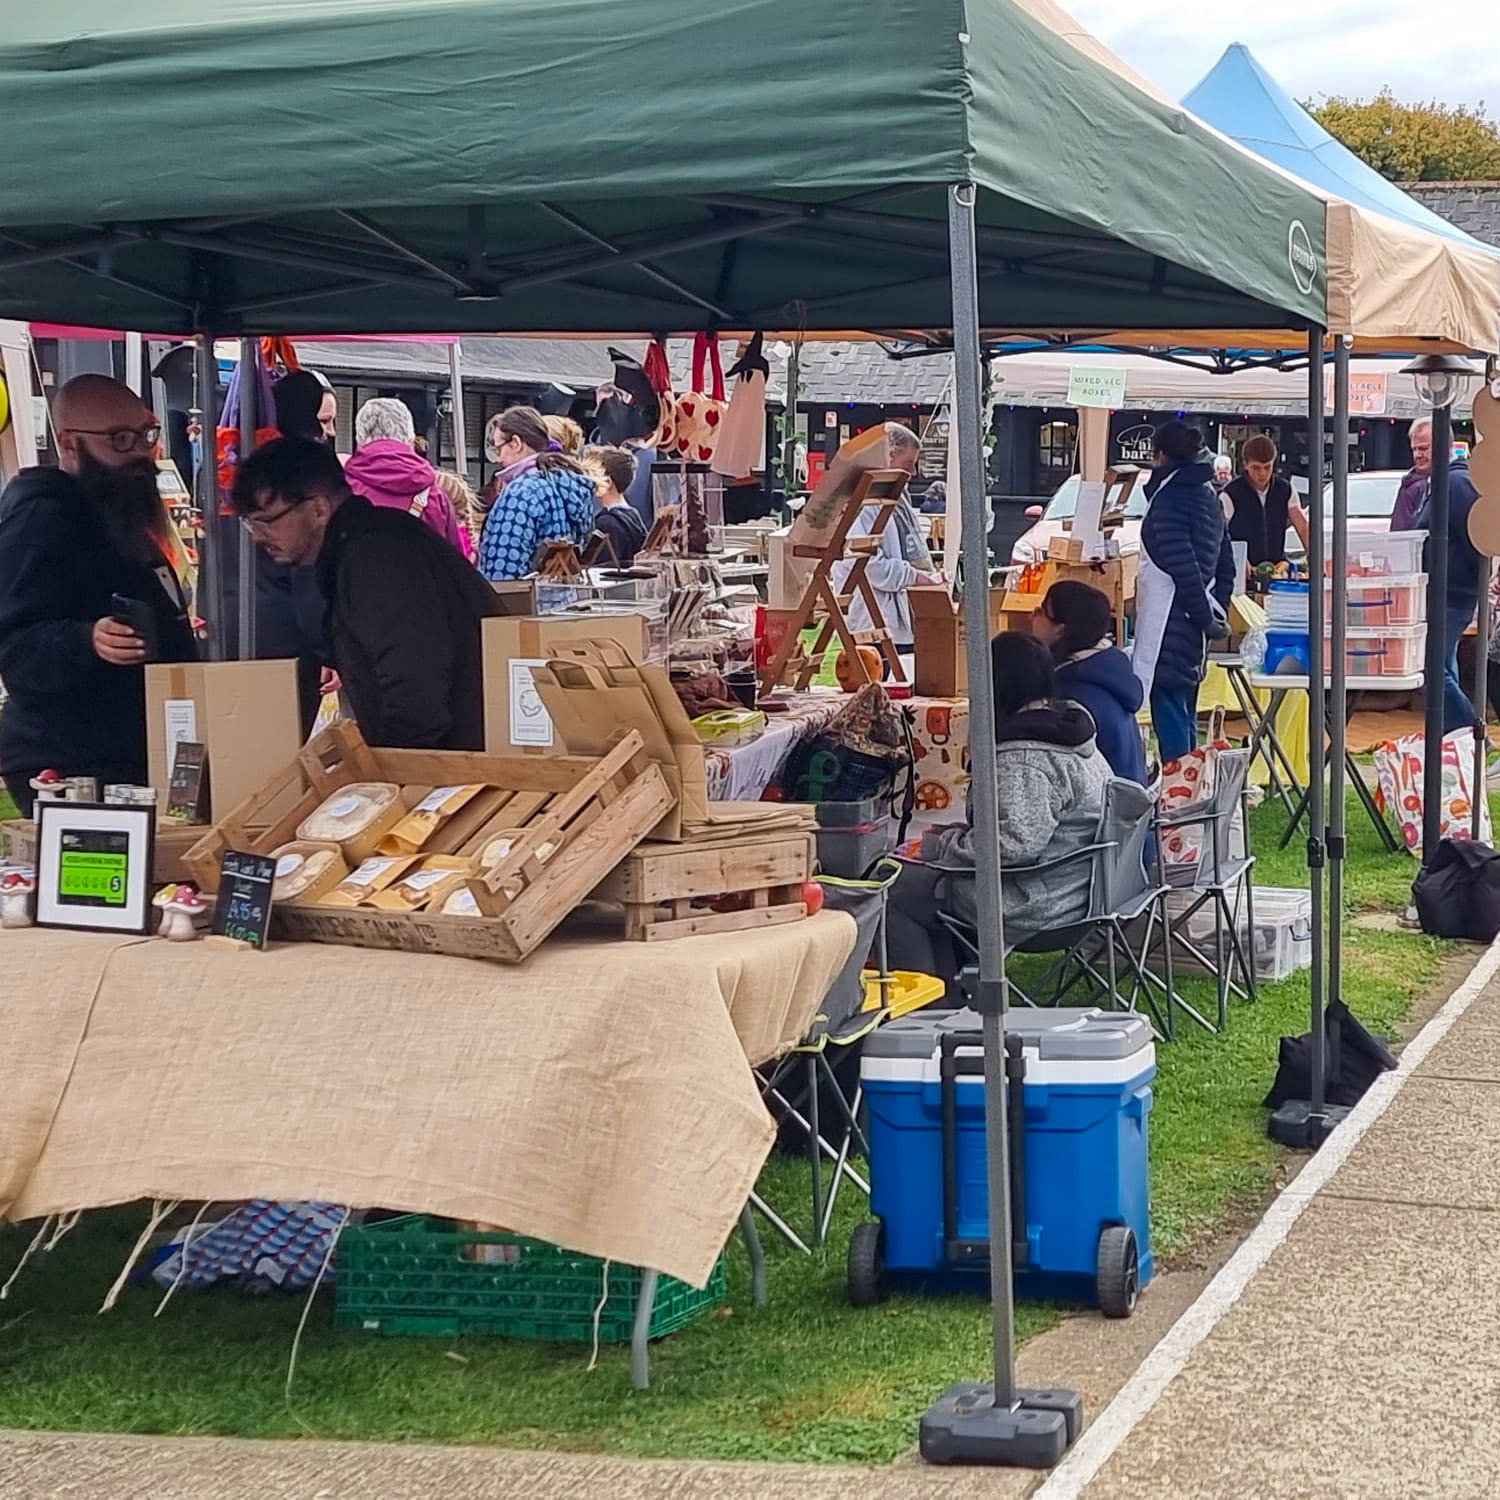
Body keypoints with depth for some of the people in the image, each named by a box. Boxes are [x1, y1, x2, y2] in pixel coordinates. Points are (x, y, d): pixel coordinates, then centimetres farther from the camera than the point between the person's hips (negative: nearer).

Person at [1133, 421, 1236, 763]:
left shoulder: (1168, 498, -14)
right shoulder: (1209, 497, 15)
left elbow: (1183, 566, -20)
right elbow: (1226, 566, 18)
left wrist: (1208, 618, -13)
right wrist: (1217, 613, 14)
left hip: (1169, 629, -9)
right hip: (1194, 632, 9)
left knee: (1169, 722, -8)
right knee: (1185, 719, 17)